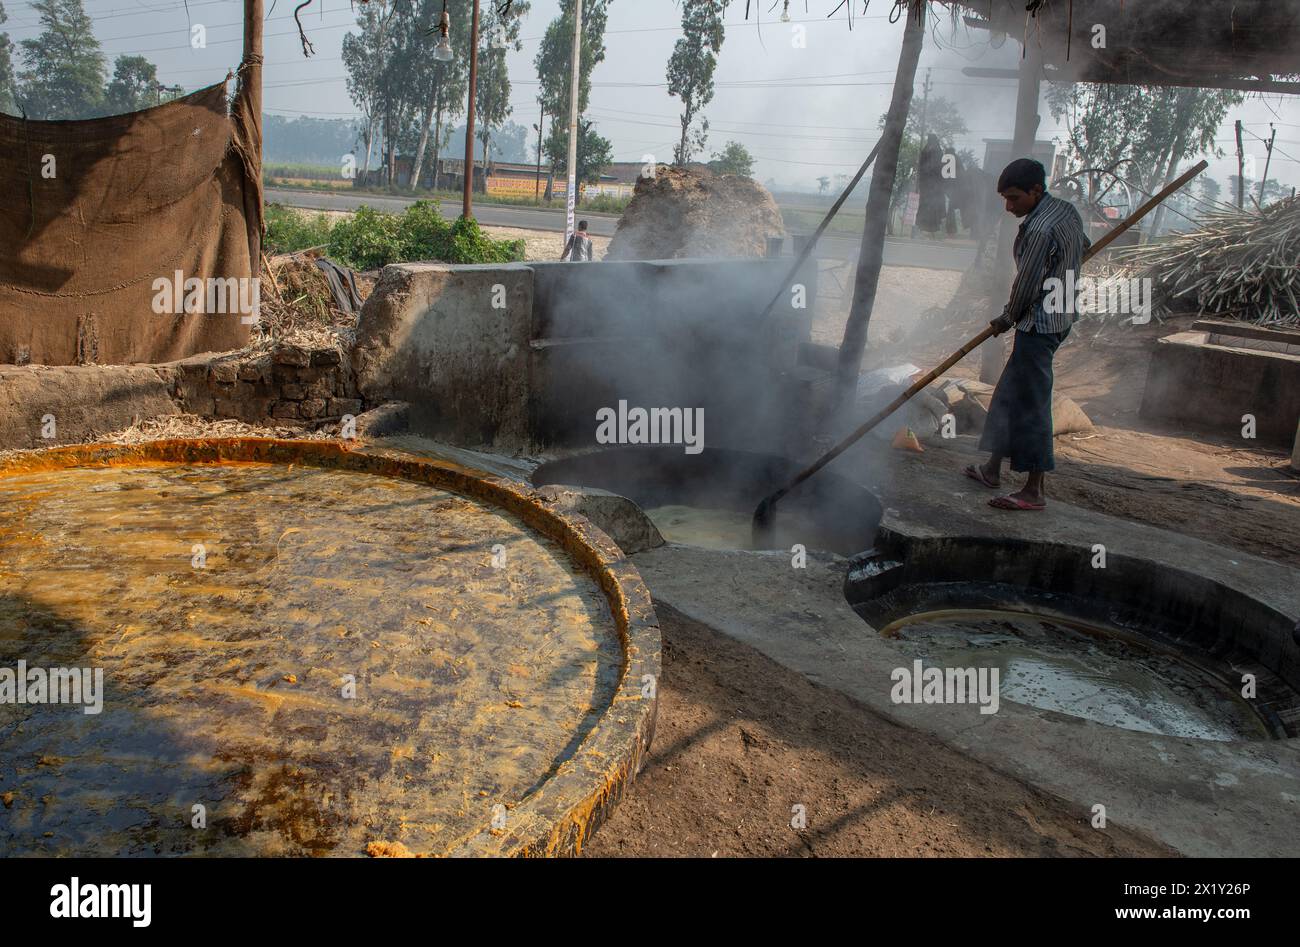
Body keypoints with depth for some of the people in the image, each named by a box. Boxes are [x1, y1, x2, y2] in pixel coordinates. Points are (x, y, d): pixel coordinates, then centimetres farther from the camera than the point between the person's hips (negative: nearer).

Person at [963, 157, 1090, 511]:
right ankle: (993, 468, 27)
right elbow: (1084, 244, 26)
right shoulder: (1066, 209, 7)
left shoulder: (1039, 230, -23)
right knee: (1009, 392, 17)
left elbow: (1026, 285, -17)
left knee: (1031, 402, -6)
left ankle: (1035, 490, -1)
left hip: (1039, 322, -11)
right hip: (1061, 314, 11)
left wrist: (1007, 319, 0)